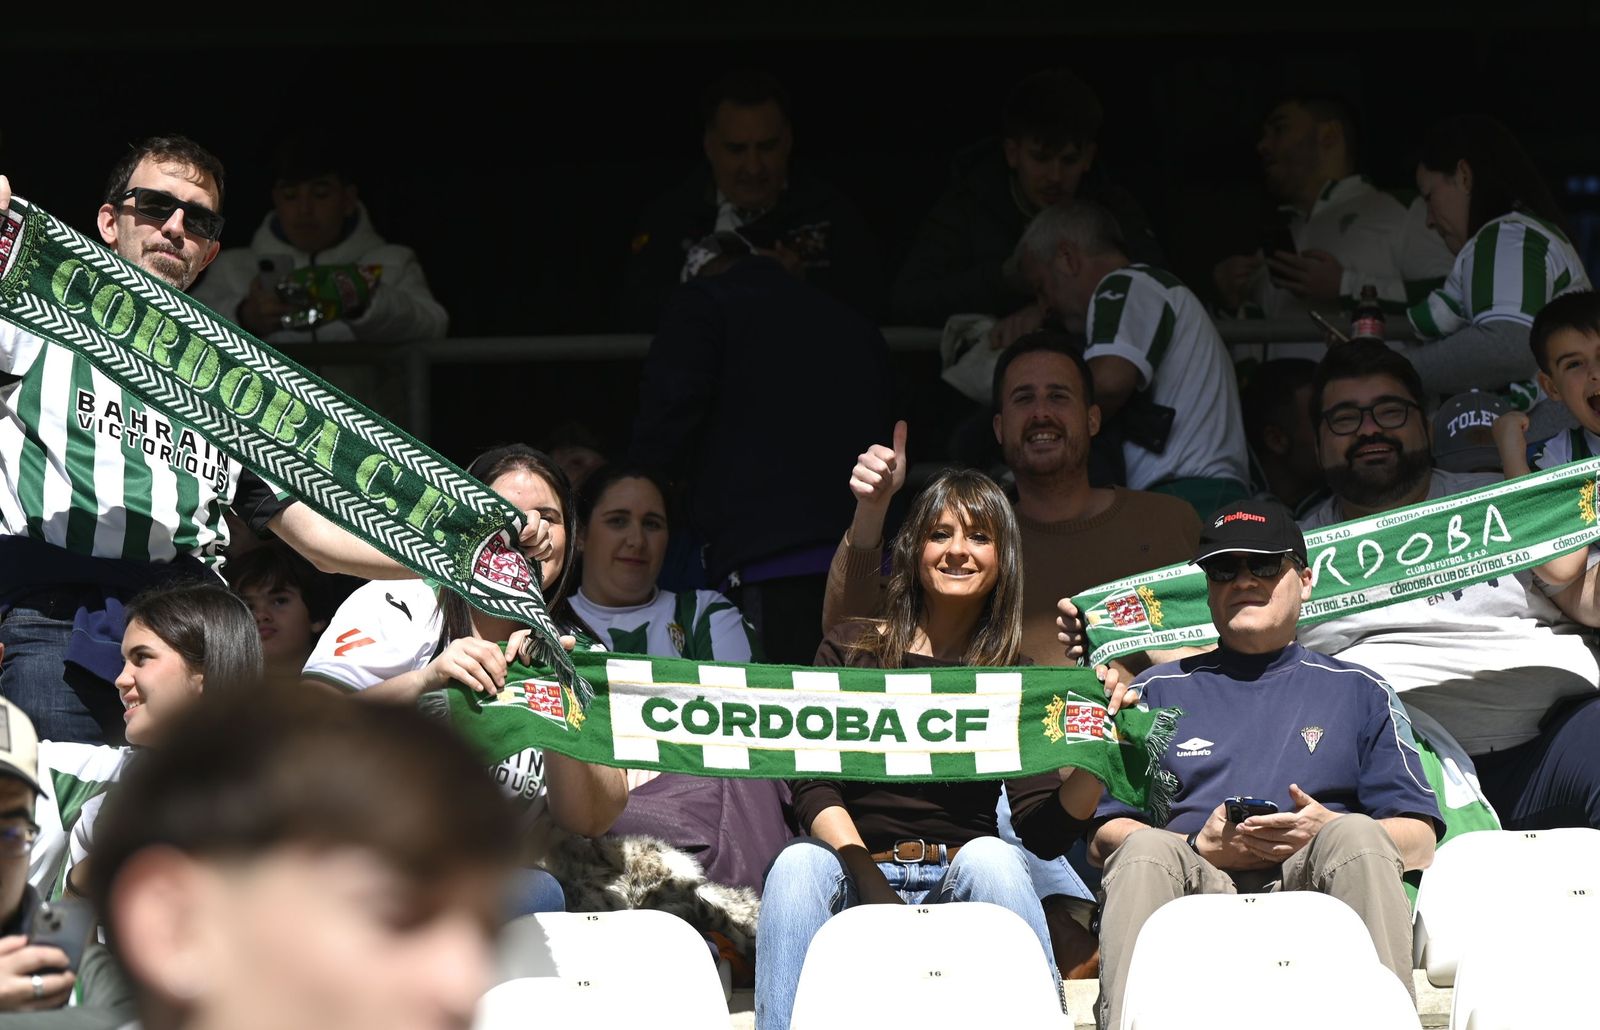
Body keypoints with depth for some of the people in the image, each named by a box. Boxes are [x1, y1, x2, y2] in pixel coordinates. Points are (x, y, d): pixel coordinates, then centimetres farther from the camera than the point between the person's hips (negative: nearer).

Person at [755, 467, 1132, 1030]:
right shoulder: (849, 651, 9)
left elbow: (1046, 829, 1)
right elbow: (814, 789, 0)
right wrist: (867, 878, -17)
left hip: (961, 879, 0)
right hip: (859, 868, 0)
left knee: (990, 856, -32)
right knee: (799, 864, -31)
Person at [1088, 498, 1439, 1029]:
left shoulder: (1358, 693, 25)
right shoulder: (1157, 692, 26)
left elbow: (1418, 844, 14)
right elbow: (1103, 835, 14)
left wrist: (1329, 831, -8)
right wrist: (1203, 847, -6)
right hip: (1196, 881, 0)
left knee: (1356, 836, -32)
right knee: (1146, 850, -32)